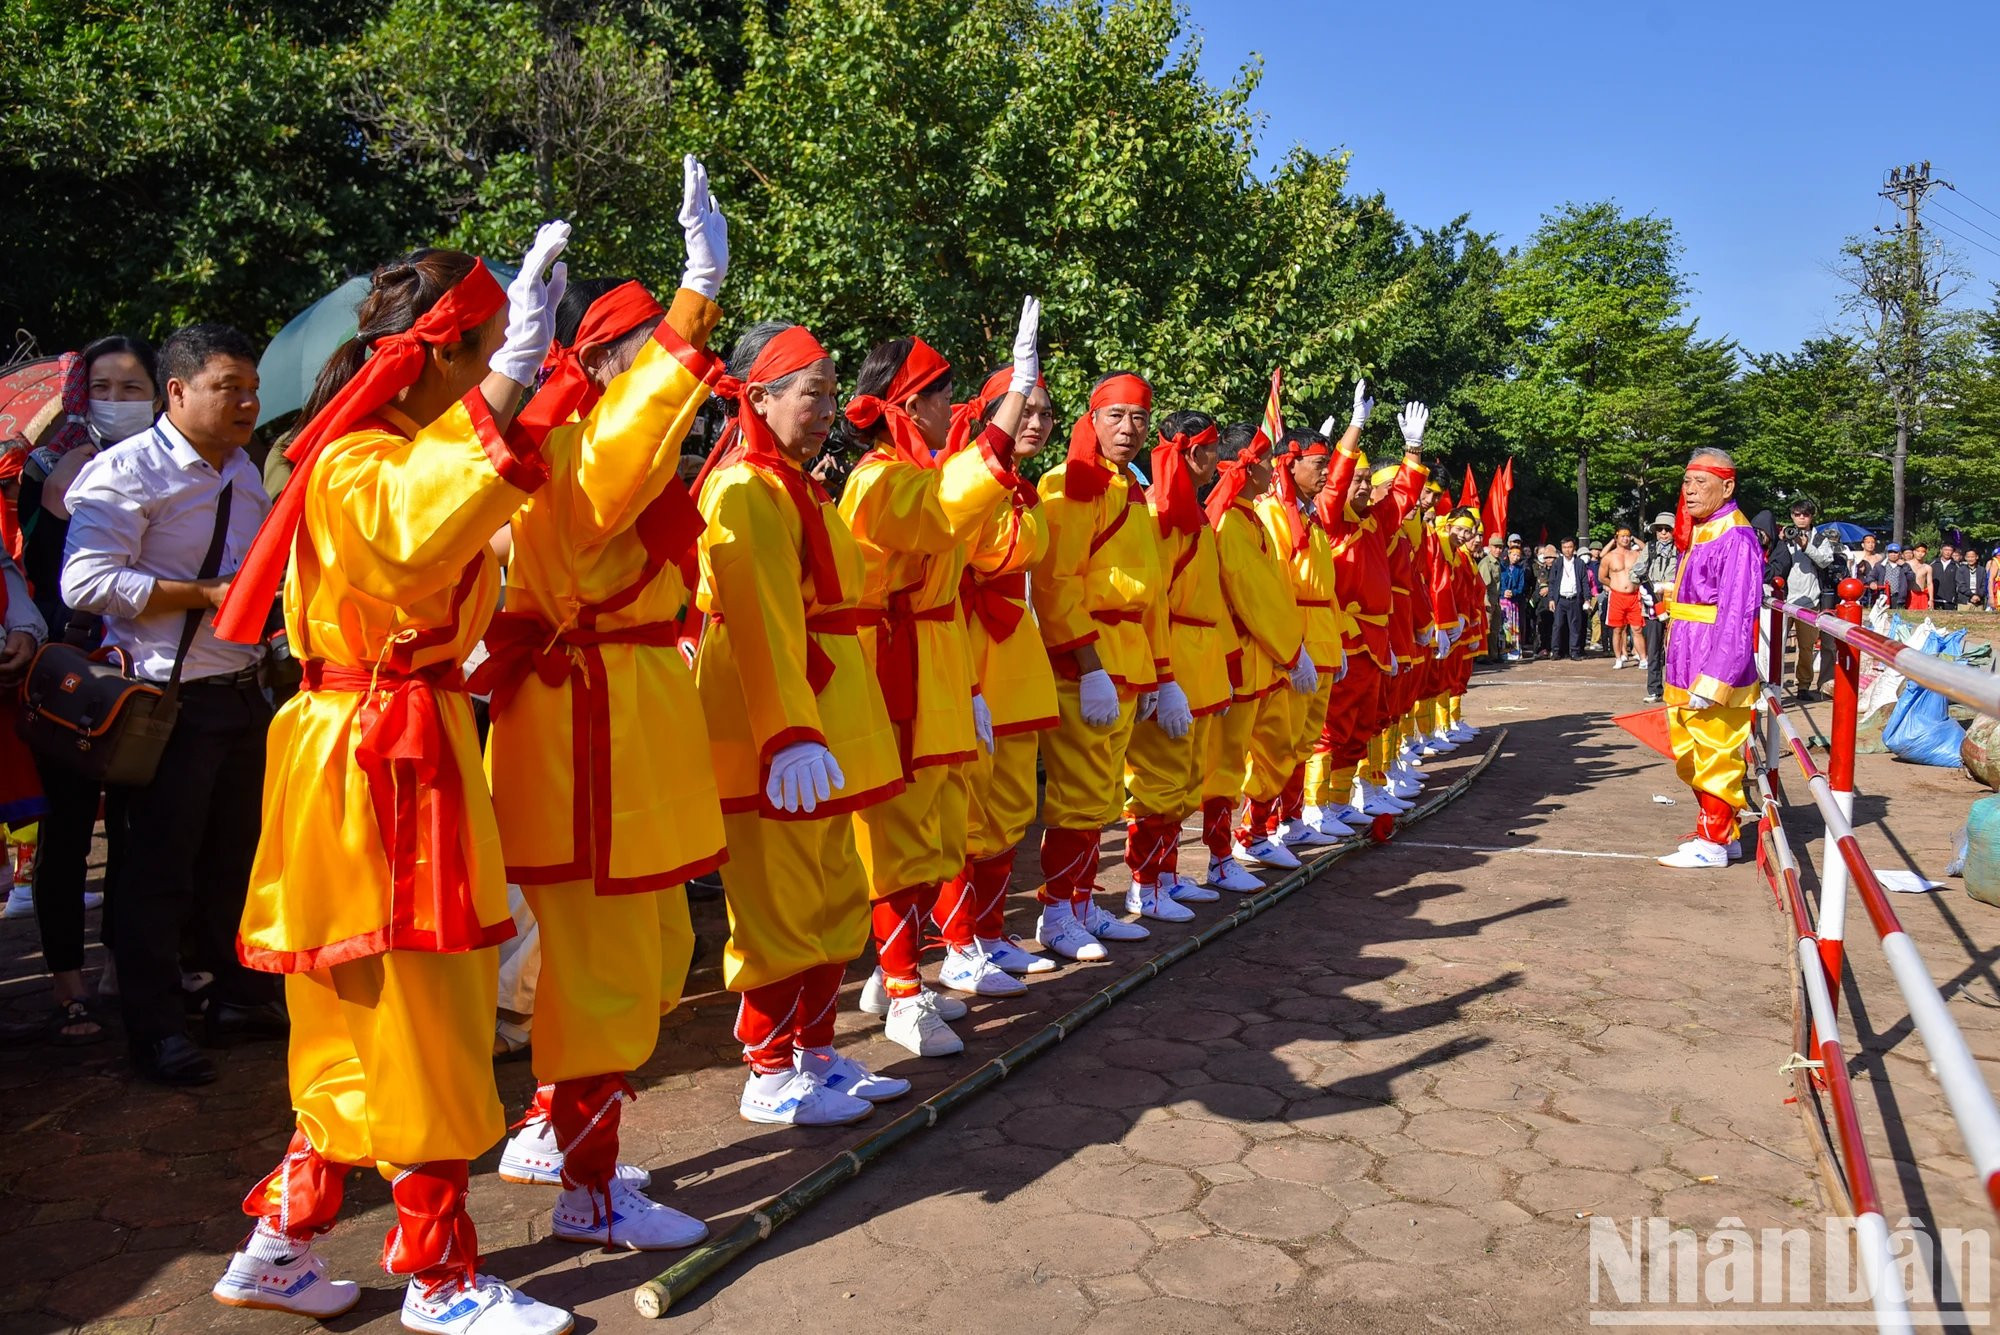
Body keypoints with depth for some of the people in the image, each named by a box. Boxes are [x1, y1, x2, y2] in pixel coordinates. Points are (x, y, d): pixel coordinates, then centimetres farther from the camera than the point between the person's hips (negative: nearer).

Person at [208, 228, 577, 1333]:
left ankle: (278, 1246, 28)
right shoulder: (356, 460, -16)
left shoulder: (415, 442, 14)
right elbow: (417, 529, -39)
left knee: (367, 1020, 16)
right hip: (379, 756, -10)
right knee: (421, 1021, -1)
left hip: (411, 751, 10)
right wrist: (511, 373, -40)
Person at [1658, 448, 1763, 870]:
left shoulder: (1735, 539, -17)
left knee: (1716, 756, 1)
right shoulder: (1696, 534, 13)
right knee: (1692, 759, 18)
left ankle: (1713, 843, 12)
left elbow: (1736, 617, -22)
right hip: (1685, 671, 10)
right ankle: (1720, 832, 31)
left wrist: (1711, 682, -24)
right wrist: (1680, 672, 18)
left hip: (1716, 675, -10)